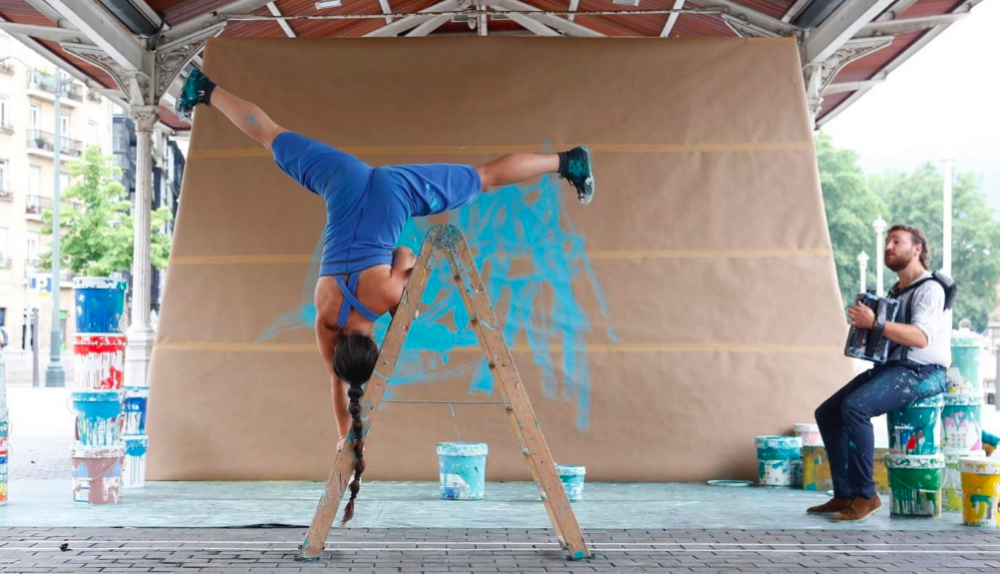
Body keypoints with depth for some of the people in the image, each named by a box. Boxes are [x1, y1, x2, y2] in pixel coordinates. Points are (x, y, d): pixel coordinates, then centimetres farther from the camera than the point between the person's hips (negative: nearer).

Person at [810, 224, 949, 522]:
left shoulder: (929, 288, -8)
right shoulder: (896, 292, 20)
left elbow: (921, 337, -24)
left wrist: (875, 323, -30)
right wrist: (863, 323, 7)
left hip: (921, 373, -9)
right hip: (889, 366, 9)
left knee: (855, 406, -30)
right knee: (827, 412, -1)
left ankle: (865, 495, -22)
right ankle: (844, 494, 1)